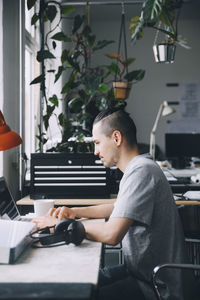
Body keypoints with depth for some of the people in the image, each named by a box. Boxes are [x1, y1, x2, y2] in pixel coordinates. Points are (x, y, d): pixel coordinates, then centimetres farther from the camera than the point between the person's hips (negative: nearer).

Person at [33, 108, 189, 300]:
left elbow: (111, 235, -30)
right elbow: (120, 208, 28)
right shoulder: (139, 167, 11)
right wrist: (75, 212, 16)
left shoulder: (141, 172, -22)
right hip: (142, 272, 10)